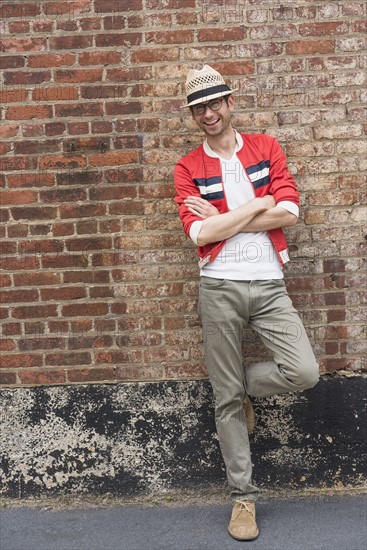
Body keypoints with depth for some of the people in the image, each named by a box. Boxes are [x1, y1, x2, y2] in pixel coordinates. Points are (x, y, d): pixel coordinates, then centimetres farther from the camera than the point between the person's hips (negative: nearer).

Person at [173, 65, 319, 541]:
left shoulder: (266, 148, 8)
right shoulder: (188, 169, 4)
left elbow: (289, 211, -6)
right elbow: (199, 233, -10)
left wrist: (220, 219, -8)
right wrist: (257, 205, -8)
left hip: (269, 284, 2)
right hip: (220, 287, -1)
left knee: (305, 371, -14)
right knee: (227, 399, 4)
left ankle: (241, 385, 18)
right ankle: (243, 495, 21)